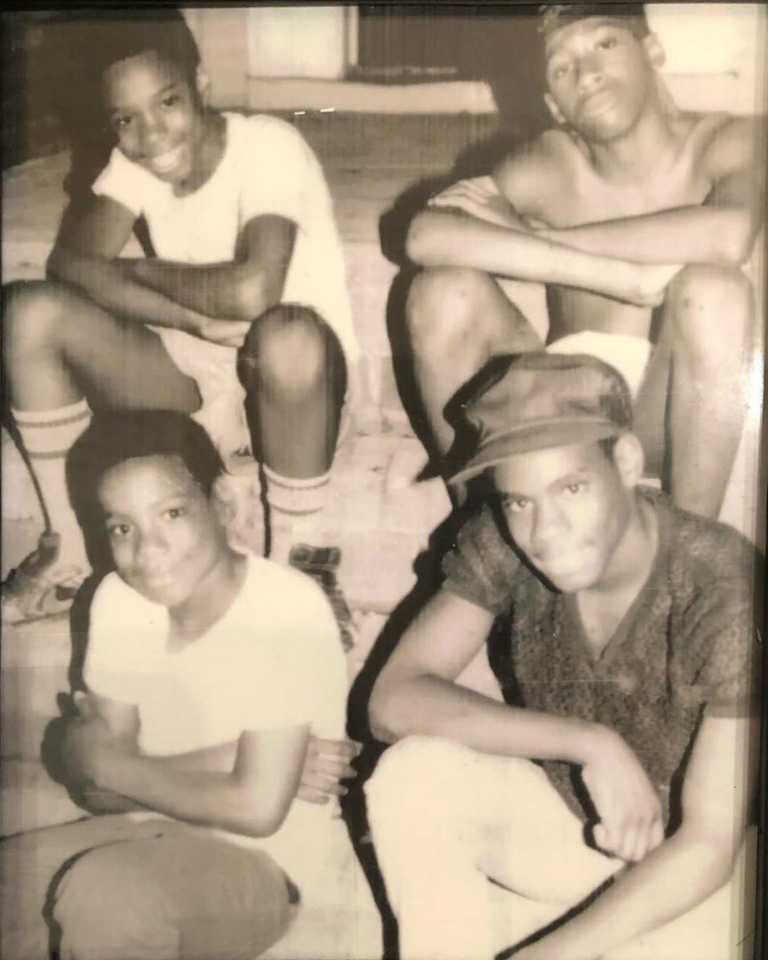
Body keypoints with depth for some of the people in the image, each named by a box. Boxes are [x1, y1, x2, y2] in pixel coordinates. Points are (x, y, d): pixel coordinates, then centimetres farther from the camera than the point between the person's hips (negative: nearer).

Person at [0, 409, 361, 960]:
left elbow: (257, 808, -25)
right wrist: (228, 761, -21)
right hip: (154, 833, 6)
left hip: (267, 862, -5)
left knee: (100, 895, -30)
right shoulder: (118, 600, -4)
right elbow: (94, 785, -6)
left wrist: (110, 766, -13)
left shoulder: (287, 609, -23)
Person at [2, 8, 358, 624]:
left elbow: (252, 290, -36)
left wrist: (138, 270, -16)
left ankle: (297, 563, -16)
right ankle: (69, 552, -2)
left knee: (287, 337, -40)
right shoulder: (132, 162, -1)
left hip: (283, 386, -5)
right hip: (191, 380, 5)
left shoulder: (268, 145, -19)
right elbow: (72, 262, -16)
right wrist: (200, 319, -29)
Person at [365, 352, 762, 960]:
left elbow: (707, 848, -26)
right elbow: (393, 701, -23)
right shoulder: (503, 541, -19)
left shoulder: (728, 596, -30)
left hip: (686, 864, -2)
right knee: (413, 776, -24)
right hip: (564, 812, 2)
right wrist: (590, 743, -31)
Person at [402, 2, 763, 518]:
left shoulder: (727, 142, -8)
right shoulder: (550, 165, -6)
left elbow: (729, 233, -33)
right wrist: (619, 275, -31)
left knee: (712, 287, -29)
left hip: (667, 407, -1)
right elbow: (425, 236, -24)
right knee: (445, 291, -18)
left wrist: (532, 236, -24)